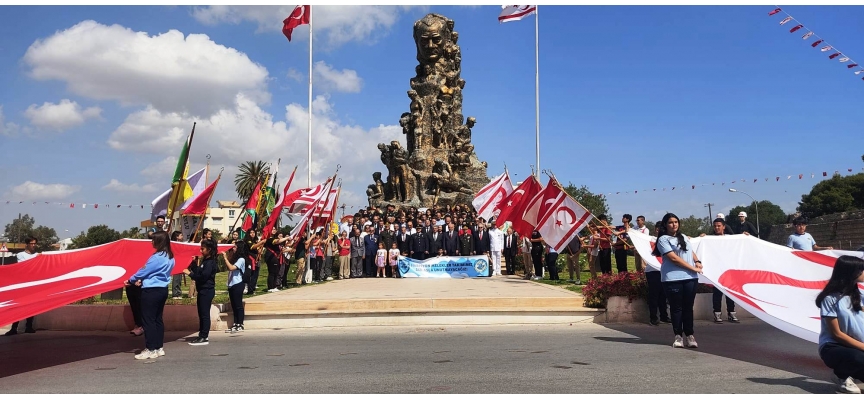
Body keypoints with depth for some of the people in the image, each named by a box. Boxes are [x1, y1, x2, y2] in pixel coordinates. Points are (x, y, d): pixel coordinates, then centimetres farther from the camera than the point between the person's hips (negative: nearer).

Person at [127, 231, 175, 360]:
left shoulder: (157, 257, -19)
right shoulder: (170, 257, 8)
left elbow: (143, 271, -10)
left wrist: (131, 280, 6)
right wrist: (142, 280, 7)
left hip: (151, 291, -9)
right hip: (163, 289, 9)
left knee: (148, 320, -1)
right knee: (158, 319, 14)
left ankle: (150, 350, 2)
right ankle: (159, 348, 17)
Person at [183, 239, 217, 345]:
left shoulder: (210, 262, -15)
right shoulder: (205, 261, 16)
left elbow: (203, 276, -21)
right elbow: (199, 272, 14)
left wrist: (190, 274, -16)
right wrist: (192, 265, 11)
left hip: (207, 291, -10)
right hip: (203, 290, 10)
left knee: (204, 314, -6)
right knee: (202, 313, 14)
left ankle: (204, 337, -3)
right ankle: (203, 335, 21)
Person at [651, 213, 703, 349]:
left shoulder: (683, 237, 19)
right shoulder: (663, 239, -2)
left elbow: (691, 252, 25)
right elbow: (673, 258, -10)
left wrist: (697, 261, 3)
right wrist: (693, 268, -10)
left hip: (690, 277, 5)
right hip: (673, 278, -5)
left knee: (688, 307, 4)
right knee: (676, 308, 0)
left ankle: (689, 336, 9)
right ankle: (678, 336, 8)